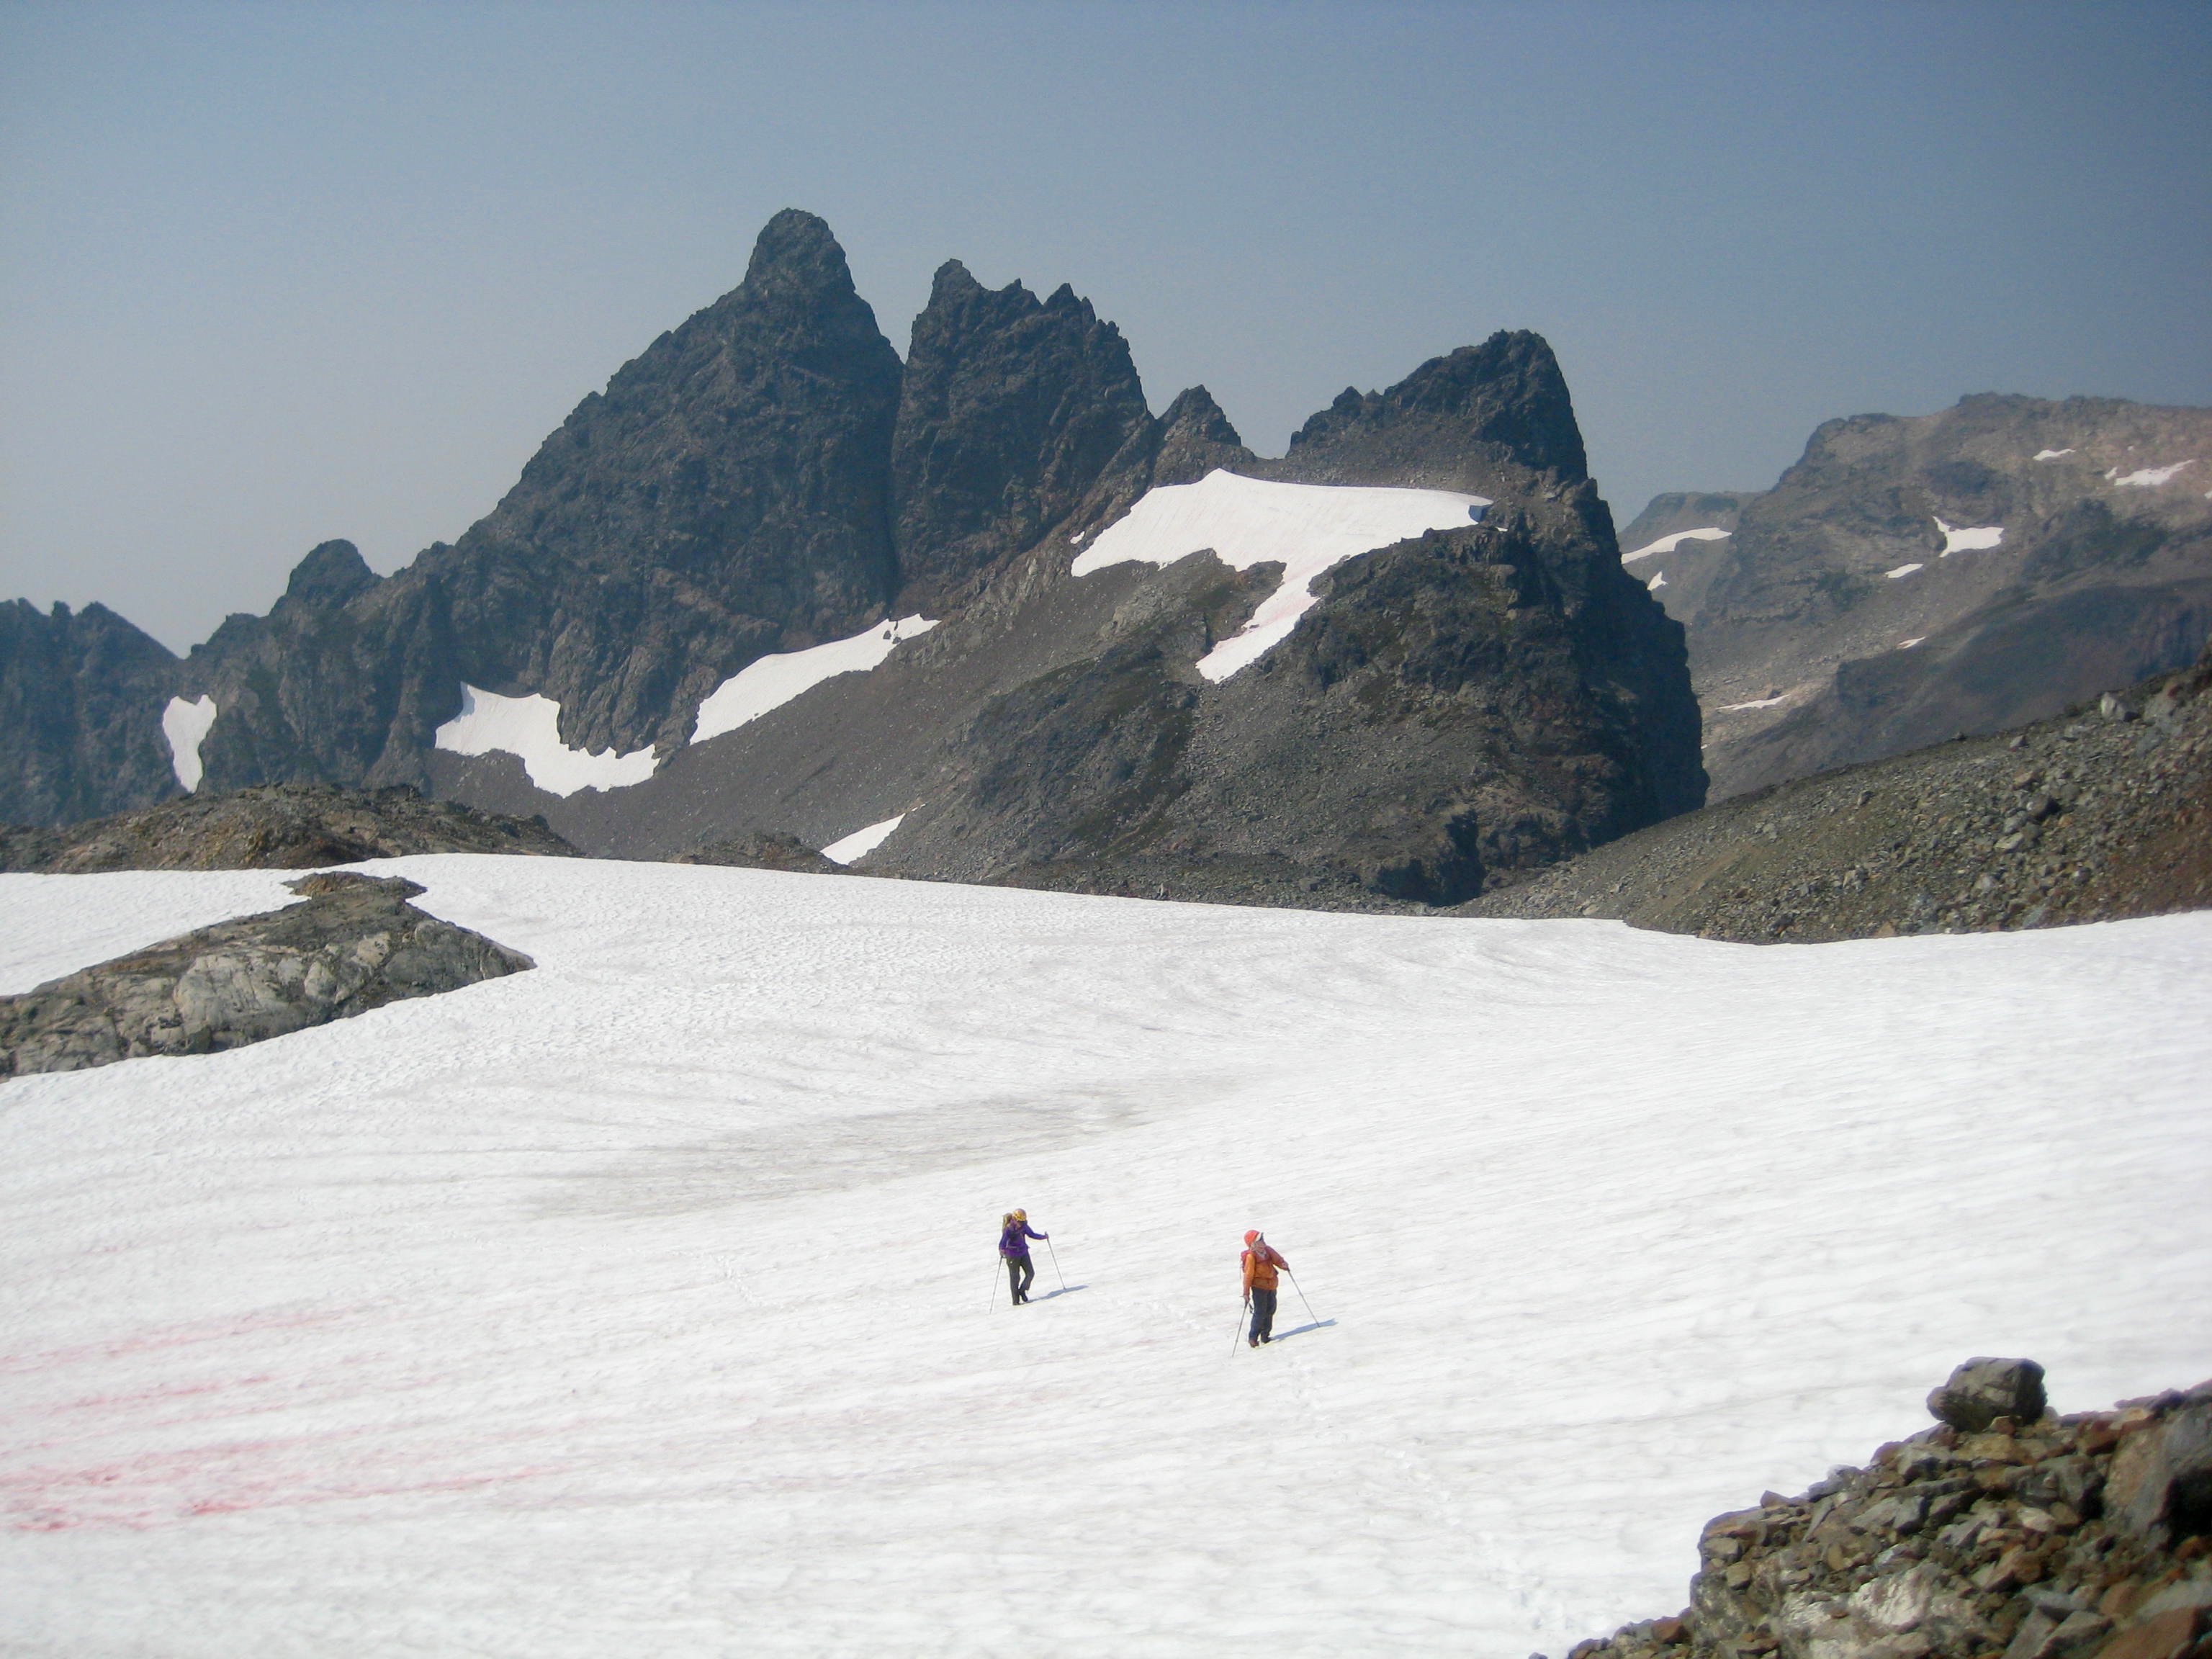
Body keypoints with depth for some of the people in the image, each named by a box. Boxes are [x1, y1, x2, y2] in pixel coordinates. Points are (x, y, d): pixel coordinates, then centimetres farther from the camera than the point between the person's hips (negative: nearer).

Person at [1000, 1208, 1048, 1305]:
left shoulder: (1024, 1226, -3)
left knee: (1030, 1273, -1)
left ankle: (1022, 1291, 21)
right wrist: (1002, 1250, -52)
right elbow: (1003, 1241, -33)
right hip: (1013, 1256, -5)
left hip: (1024, 1253, 5)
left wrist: (1044, 1236, 15)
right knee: (1015, 1277, 0)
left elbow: (1032, 1234, 14)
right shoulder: (1009, 1229, -21)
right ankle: (1016, 1300, 8)